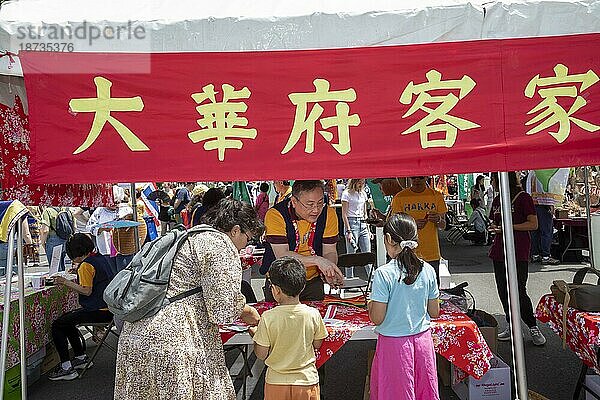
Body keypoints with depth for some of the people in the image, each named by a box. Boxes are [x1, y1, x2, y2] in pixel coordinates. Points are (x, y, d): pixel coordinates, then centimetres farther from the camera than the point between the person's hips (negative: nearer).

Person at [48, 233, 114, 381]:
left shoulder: (86, 265, -15)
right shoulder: (100, 258, 12)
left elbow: (87, 291, -19)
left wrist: (66, 282, -12)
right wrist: (80, 272, 15)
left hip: (98, 310, -10)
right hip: (108, 307, 10)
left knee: (57, 325, -4)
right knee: (66, 319, 25)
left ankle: (67, 368, -2)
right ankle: (81, 357, 30)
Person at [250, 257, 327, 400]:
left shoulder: (267, 317, -20)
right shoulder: (313, 314, -15)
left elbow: (261, 354, -12)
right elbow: (317, 344, 0)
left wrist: (254, 334, 5)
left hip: (276, 382, -1)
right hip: (307, 381, 1)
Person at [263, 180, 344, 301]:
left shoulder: (329, 214, -9)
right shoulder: (275, 215, -20)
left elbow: (329, 252, -5)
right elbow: (282, 256, -26)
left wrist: (330, 271, -26)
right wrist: (317, 260, -36)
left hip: (313, 281, 3)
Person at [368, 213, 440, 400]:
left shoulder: (383, 274, -19)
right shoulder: (428, 270, -4)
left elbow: (377, 319, -16)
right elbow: (434, 313, 4)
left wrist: (370, 304, 3)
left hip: (394, 343, -4)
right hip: (423, 340, 5)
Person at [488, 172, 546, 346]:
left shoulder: (523, 197, -6)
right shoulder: (497, 200, 14)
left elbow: (533, 224, -11)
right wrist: (494, 227, 1)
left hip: (519, 252, -7)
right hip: (500, 250, 7)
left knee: (519, 291, -7)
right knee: (503, 290, 9)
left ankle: (533, 327, 11)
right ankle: (511, 326, 21)